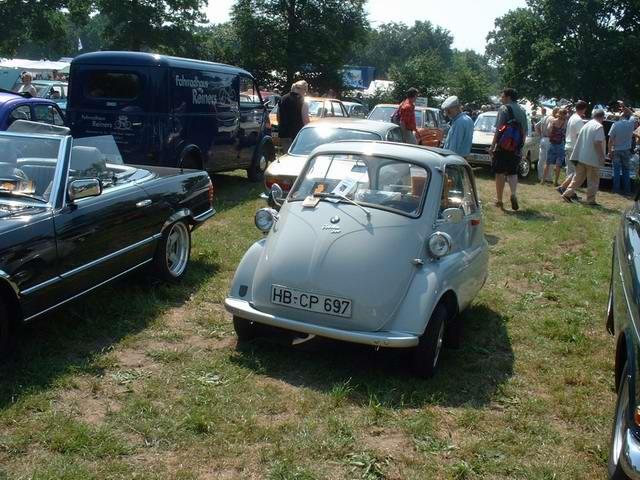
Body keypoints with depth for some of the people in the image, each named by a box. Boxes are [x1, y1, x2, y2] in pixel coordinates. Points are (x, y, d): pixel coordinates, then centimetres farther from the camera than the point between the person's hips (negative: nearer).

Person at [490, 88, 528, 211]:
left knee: (500, 173, 3)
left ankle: (499, 200, 7)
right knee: (512, 172, 12)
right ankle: (514, 193, -12)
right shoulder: (522, 111, 13)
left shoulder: (504, 109, -8)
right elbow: (524, 131, 15)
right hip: (516, 148, 6)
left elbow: (498, 130, -12)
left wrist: (493, 146, -9)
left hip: (503, 146, -5)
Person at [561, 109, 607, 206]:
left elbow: (579, 140, 16)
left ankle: (567, 194, 9)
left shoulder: (586, 125, 12)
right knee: (593, 180, 3)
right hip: (592, 159, -7)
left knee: (578, 178, 15)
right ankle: (591, 200, 6)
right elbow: (597, 143, -20)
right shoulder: (599, 127, -12)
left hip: (581, 157, 7)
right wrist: (602, 157, -16)